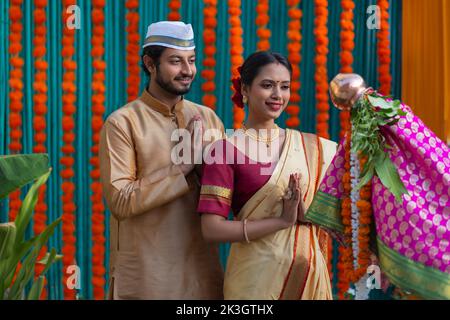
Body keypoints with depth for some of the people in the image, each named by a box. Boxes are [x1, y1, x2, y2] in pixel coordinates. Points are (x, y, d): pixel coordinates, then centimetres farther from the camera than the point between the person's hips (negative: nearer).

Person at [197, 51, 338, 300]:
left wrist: (305, 212, -13)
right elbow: (212, 229, -16)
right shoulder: (227, 149, -10)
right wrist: (282, 221, -18)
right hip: (255, 276, -4)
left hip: (307, 271, 4)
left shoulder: (311, 147, 3)